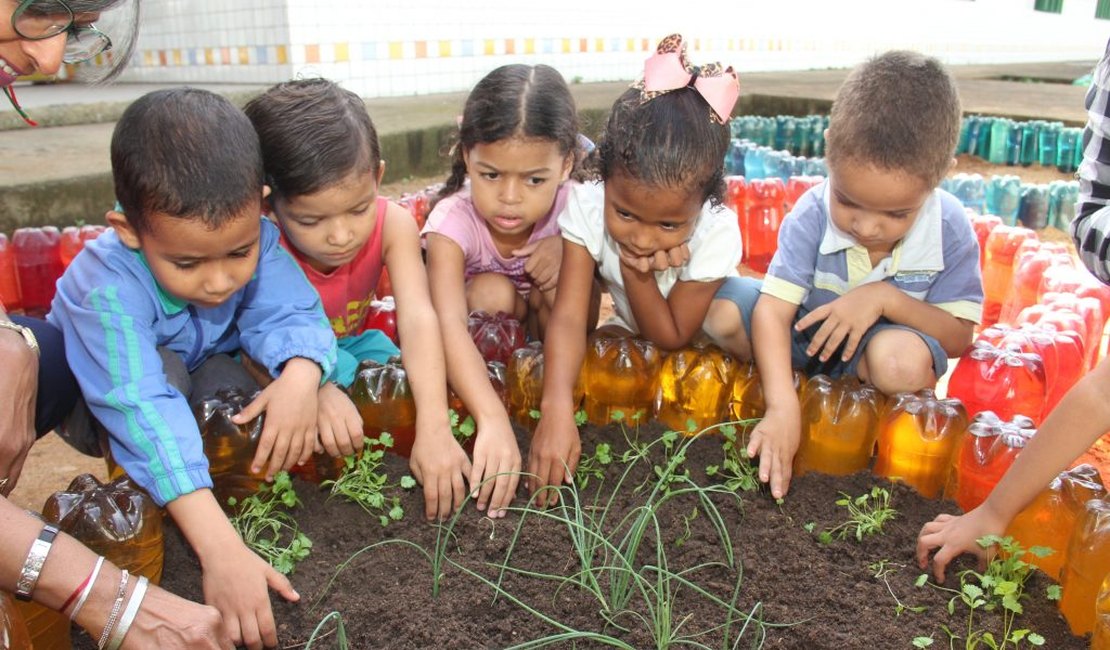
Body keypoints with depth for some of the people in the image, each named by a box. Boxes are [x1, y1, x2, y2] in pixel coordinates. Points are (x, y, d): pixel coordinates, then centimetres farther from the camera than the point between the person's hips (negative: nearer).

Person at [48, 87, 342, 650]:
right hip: (92, 398, -4)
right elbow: (143, 412, -51)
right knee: (160, 371, -35)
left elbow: (292, 316, -31)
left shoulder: (250, 237, -30)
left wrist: (300, 377, -57)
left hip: (201, 374, 4)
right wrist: (220, 549, -59)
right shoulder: (108, 290, -42)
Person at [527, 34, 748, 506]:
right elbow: (569, 316, -41)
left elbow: (671, 337, -25)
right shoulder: (587, 208, -34)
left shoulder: (716, 233, -35)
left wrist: (636, 275, -42)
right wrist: (557, 409, -56)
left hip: (691, 330, -4)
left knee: (730, 317, -34)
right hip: (630, 331, 4)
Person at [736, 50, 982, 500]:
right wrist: (783, 407, -41)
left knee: (904, 361, -37)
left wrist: (886, 298, -30)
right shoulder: (812, 215, -23)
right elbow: (773, 310, -29)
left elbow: (959, 337, -13)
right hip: (806, 334, 1)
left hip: (880, 344, 0)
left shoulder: (949, 230, -18)